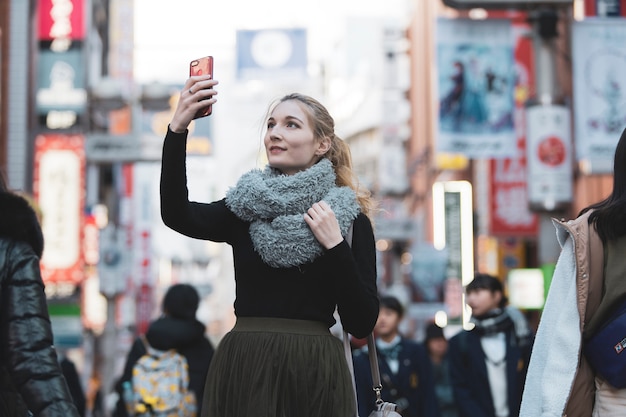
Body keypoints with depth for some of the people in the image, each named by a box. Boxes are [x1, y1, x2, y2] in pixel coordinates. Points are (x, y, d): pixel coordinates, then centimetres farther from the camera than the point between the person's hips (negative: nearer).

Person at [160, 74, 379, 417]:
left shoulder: (349, 217, 2)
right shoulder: (246, 208, 7)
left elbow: (361, 324, -4)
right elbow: (177, 216, -13)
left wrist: (335, 246, -13)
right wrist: (177, 130, -22)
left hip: (314, 375, -2)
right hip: (243, 370, 2)